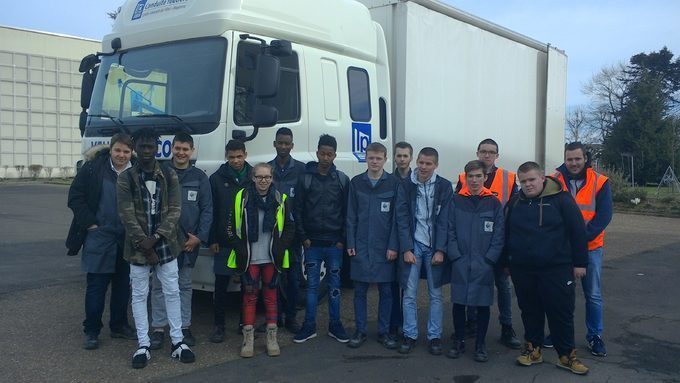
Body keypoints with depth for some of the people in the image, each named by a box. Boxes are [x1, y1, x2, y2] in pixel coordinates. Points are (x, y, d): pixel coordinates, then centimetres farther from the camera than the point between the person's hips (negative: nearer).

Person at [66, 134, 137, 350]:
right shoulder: (93, 167, -7)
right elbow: (75, 196, -4)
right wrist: (90, 224, -9)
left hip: (127, 239, 3)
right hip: (99, 236, -3)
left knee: (123, 285, 14)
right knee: (96, 285, 2)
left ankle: (119, 326, 28)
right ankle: (91, 331, 12)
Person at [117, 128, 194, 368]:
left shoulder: (169, 176, 3)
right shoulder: (126, 178, -3)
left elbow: (174, 211, -3)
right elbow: (127, 215, -8)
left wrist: (156, 238, -14)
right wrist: (144, 244, -14)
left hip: (166, 245, 1)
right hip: (138, 247, -1)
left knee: (172, 292, 7)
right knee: (139, 295, 6)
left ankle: (177, 341, 18)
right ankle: (143, 345, 16)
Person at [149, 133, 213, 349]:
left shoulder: (199, 177, 4)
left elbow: (207, 210, 3)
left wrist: (199, 237, -6)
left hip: (188, 241, 1)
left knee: (185, 285, 11)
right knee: (159, 285, 4)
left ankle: (184, 327, 21)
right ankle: (158, 329, 14)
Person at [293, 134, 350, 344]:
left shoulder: (342, 180, 2)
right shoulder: (305, 178, 1)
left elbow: (347, 212, 3)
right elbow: (298, 210, 2)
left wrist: (343, 239, -2)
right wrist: (303, 237, -3)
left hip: (334, 243, 0)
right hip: (312, 242, 0)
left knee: (334, 284, 7)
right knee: (312, 284, 6)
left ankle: (335, 325, 18)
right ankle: (309, 326, 15)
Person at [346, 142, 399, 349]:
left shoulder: (393, 183, -1)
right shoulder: (356, 182, 4)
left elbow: (396, 217, -2)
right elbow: (351, 216, 5)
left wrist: (393, 246, -7)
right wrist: (350, 244, 0)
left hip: (384, 247, -1)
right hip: (360, 246, 1)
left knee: (386, 290, 6)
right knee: (360, 290, 6)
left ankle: (384, 331, 18)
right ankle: (360, 330, 18)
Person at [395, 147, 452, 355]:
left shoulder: (444, 187, -2)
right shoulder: (405, 185, -1)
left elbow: (444, 221, -4)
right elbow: (402, 219, -3)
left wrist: (440, 250, -10)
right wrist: (406, 249, -9)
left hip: (435, 247, 0)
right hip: (413, 245, 0)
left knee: (435, 294, 5)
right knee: (409, 293, 3)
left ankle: (434, 336, 15)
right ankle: (409, 335, 14)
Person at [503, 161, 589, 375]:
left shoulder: (561, 199, -6)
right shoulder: (514, 203, 7)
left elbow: (577, 232, -5)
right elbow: (505, 234, 15)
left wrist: (579, 262, -5)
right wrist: (506, 262, 16)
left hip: (556, 269, -3)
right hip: (522, 270, 4)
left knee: (561, 313, 3)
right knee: (530, 312, 13)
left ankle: (567, 356, 15)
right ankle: (533, 349, 27)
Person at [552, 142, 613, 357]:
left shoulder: (600, 183, -3)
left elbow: (604, 215, -7)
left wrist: (583, 236, -17)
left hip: (591, 248, -1)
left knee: (593, 294, 5)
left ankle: (595, 335, 21)